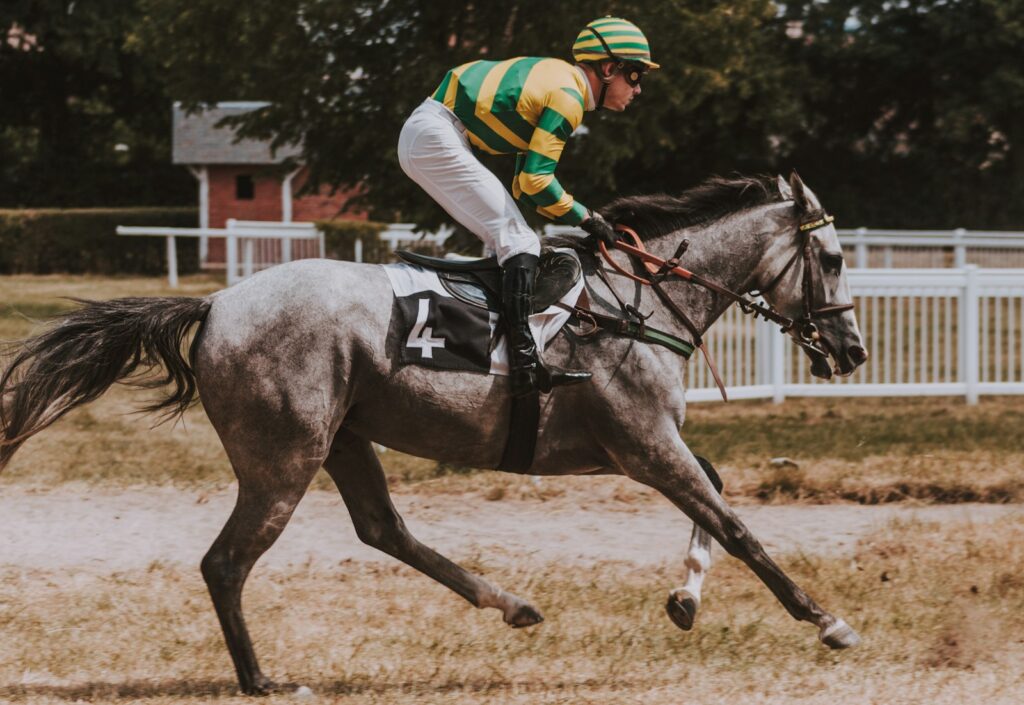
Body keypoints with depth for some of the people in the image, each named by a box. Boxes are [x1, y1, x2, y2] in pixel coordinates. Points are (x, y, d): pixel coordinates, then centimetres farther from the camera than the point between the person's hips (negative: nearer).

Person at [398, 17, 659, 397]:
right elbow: (535, 180, -15)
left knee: (509, 237, 16)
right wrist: (586, 218, -4)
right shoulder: (568, 97, -11)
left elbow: (526, 180, 22)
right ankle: (523, 362, -24)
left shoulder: (555, 80, 20)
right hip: (437, 138, -10)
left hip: (421, 136, 10)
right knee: (519, 242, -13)